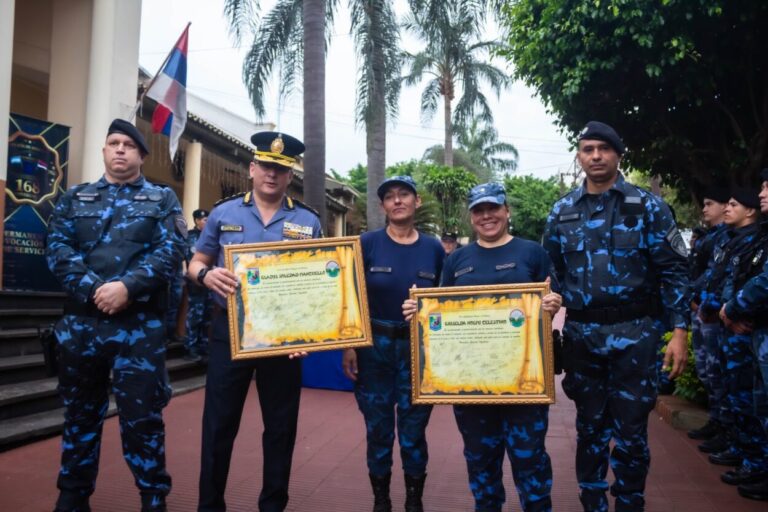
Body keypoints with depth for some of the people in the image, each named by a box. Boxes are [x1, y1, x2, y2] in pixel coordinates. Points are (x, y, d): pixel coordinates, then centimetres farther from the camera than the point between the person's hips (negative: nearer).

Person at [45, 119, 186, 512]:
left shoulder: (163, 199, 8)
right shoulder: (74, 198, 14)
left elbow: (170, 250, -6)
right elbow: (57, 249, 0)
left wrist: (126, 286, -19)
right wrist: (93, 289, -15)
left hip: (140, 325, -2)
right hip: (80, 322, 3)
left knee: (142, 416, 1)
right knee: (81, 412, 15)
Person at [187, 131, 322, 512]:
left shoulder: (308, 222, 3)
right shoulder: (224, 212, 4)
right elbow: (196, 262, 8)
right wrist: (206, 274, -17)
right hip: (229, 331, 0)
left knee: (281, 425, 11)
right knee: (219, 423, 7)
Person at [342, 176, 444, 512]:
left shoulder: (434, 249, 3)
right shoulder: (367, 243, -3)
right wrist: (349, 346, -7)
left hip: (419, 349, 1)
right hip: (374, 347, -1)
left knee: (413, 431, 9)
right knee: (378, 430, 9)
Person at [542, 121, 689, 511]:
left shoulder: (648, 206, -1)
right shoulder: (562, 211, 7)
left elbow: (673, 271, -2)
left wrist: (680, 329, -9)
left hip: (634, 332, -2)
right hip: (581, 333, 3)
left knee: (630, 428, 5)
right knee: (589, 425, 13)